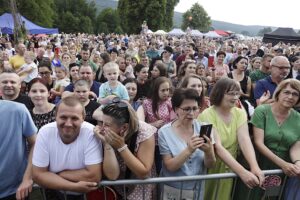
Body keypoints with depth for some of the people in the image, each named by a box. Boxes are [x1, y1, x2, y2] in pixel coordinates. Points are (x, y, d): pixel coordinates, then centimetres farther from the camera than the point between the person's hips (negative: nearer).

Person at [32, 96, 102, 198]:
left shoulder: (90, 132, -22)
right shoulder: (45, 132, -14)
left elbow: (93, 176, -23)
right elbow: (38, 175, -12)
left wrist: (58, 174, -14)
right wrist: (75, 186, -20)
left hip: (86, 193, -2)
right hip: (54, 193, 2)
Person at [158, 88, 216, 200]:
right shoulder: (164, 132, -15)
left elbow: (210, 165, -6)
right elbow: (170, 166, -17)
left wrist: (209, 152, -27)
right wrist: (189, 150, -32)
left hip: (198, 190, 3)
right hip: (172, 190, -2)